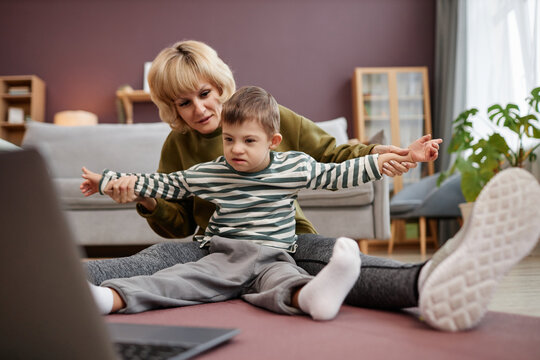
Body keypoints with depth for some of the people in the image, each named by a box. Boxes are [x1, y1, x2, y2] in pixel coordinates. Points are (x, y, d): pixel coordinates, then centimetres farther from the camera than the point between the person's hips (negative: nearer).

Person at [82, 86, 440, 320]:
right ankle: (111, 297, -47)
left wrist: (395, 157, 12)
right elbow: (165, 184, 19)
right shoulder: (207, 174, 9)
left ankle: (310, 295, -71)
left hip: (273, 256, -1)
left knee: (280, 279, -37)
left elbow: (337, 174, 14)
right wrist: (107, 180, 22)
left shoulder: (296, 166, 7)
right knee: (182, 277, -27)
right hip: (224, 256, 2)